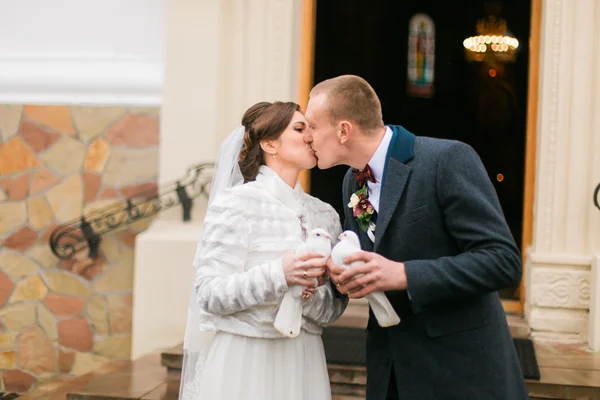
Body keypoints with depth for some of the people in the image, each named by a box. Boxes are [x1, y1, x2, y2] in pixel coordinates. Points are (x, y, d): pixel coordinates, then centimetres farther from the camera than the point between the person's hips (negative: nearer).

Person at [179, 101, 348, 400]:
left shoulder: (325, 215, 5)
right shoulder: (236, 202, -9)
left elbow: (333, 308, 5)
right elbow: (209, 294, -14)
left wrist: (310, 296, -15)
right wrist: (279, 274, -26)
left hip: (302, 362, 5)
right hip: (243, 361, -4)